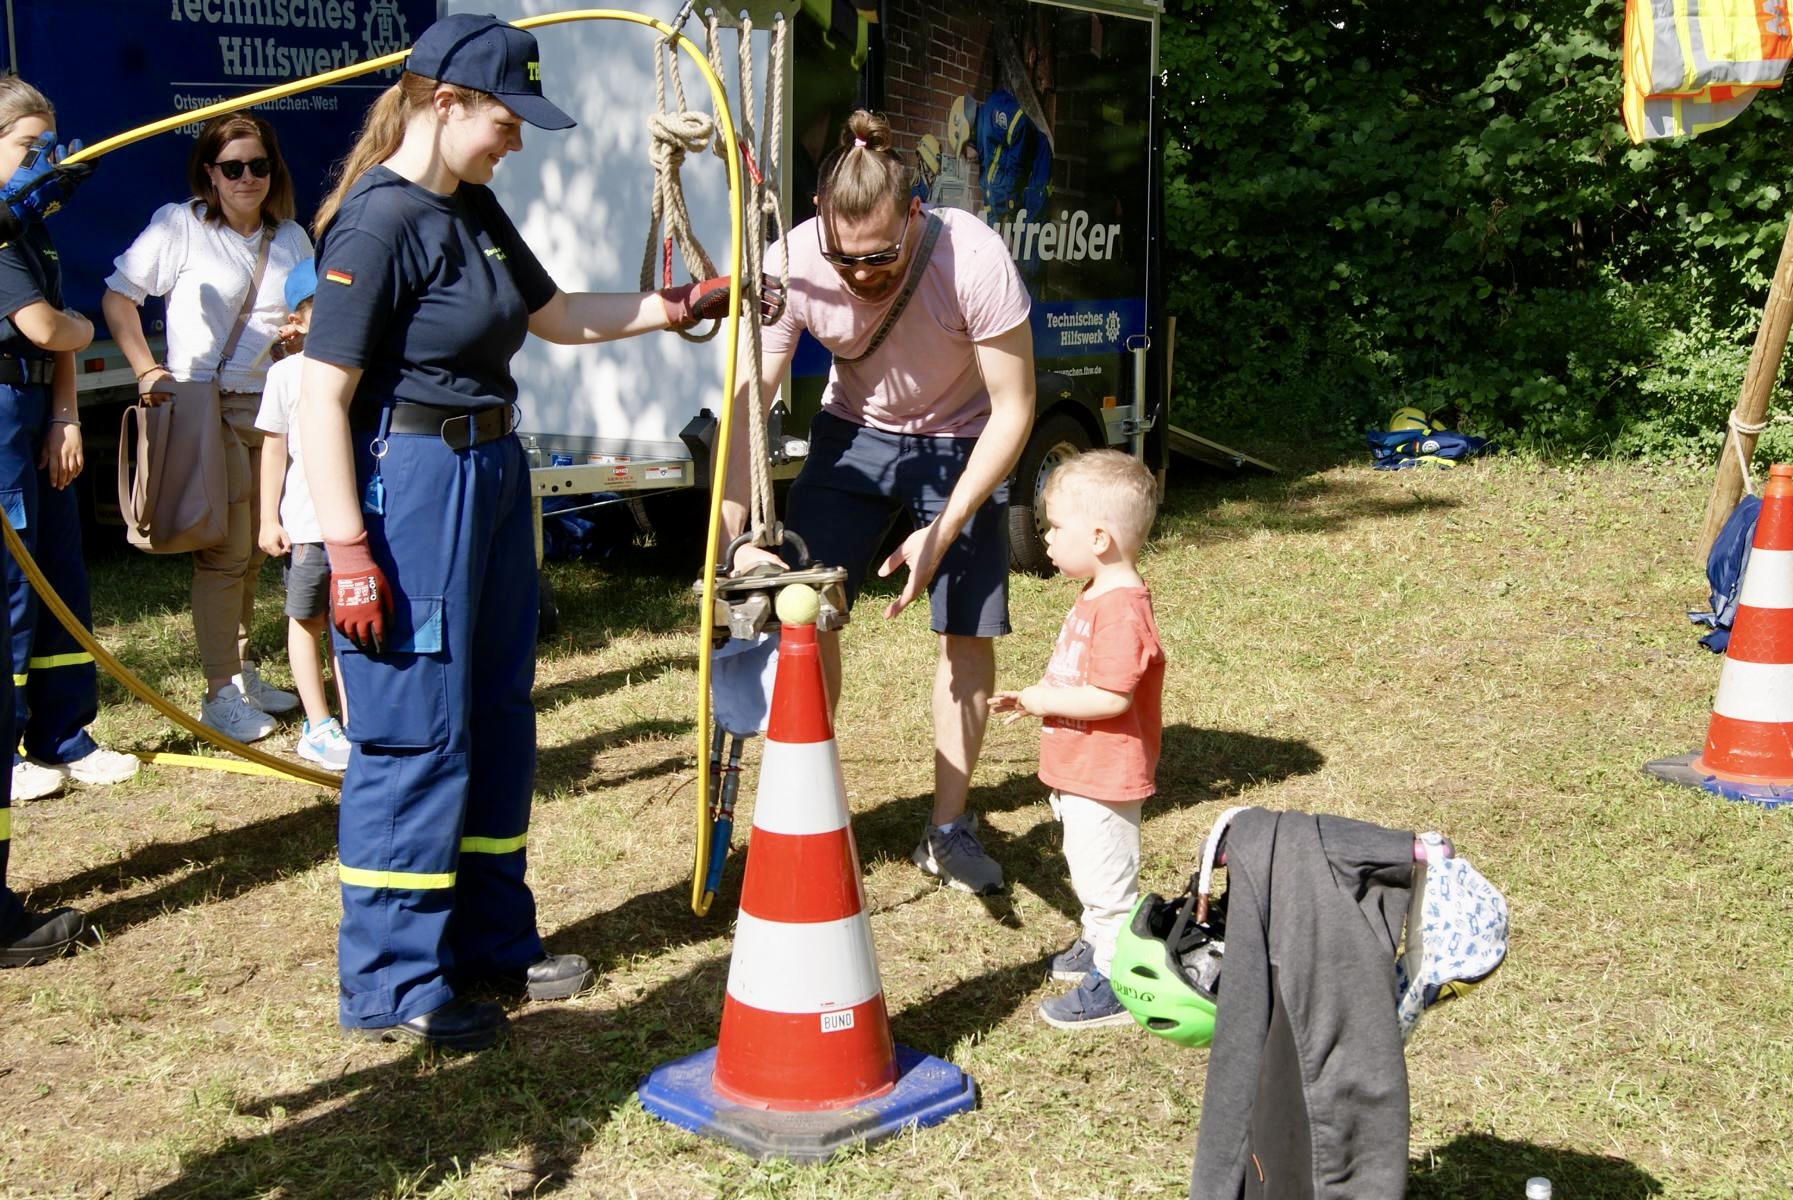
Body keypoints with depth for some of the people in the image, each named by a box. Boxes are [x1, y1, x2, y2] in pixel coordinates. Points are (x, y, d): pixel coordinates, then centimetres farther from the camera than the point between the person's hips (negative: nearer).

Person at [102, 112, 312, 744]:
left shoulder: (291, 238, 12)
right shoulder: (180, 225, -2)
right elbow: (117, 295, 1)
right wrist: (146, 370, -8)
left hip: (272, 407, 5)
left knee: (256, 549, 12)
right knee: (224, 553, -6)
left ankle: (243, 672, 26)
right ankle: (221, 692, 2)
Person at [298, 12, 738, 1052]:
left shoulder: (475, 211, 11)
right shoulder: (376, 224, -15)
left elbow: (554, 315, 25)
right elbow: (323, 395, -18)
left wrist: (672, 307, 15)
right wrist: (348, 551, -21)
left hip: (492, 470, 9)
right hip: (410, 481, -9)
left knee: (497, 716, 15)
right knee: (415, 730, -3)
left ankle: (490, 937, 30)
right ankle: (393, 982, 10)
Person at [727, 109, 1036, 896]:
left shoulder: (973, 259, -33)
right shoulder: (795, 263, -28)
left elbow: (1014, 409, -23)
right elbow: (743, 407, -24)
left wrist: (940, 533, -26)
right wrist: (739, 538, -34)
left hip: (961, 443, -1)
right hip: (854, 435, 2)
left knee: (968, 631, -5)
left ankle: (948, 828, 12)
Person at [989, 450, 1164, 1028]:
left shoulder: (1121, 609, -27)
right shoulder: (1097, 596, 8)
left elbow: (1111, 697, -31)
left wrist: (1042, 700, -22)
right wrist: (1032, 697, 6)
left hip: (1104, 777, -11)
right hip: (1080, 771, 11)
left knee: (1105, 880, 0)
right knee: (1089, 871, 26)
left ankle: (1114, 985, 9)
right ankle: (1098, 944, 42)